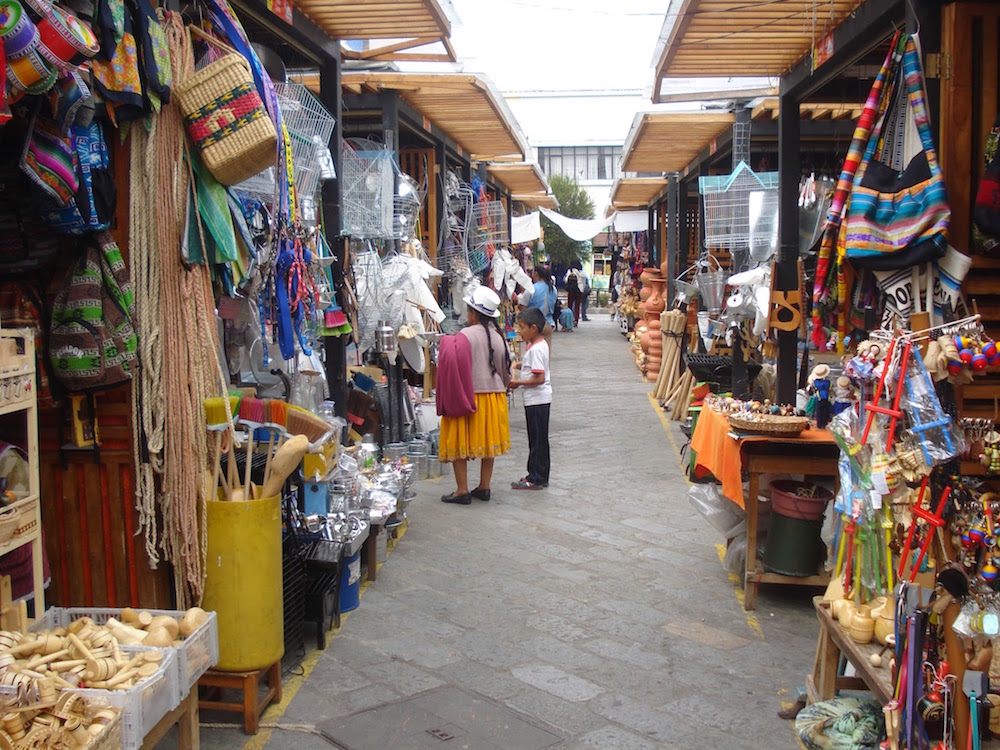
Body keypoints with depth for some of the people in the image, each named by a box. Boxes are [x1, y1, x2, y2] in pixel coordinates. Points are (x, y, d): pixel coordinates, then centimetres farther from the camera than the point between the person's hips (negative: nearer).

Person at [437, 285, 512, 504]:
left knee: (459, 444, 4)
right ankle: (484, 487, 19)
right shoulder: (498, 337, 3)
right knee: (488, 443, 13)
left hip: (470, 397, -6)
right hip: (495, 396, 6)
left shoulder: (464, 336, -15)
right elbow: (506, 371, 11)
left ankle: (462, 490, 4)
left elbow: (455, 369, -18)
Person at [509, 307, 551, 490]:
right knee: (538, 439, 14)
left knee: (537, 440, -2)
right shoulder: (538, 345, 10)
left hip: (537, 400, -10)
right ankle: (540, 476, 21)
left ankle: (536, 479, 4)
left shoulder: (536, 349, -20)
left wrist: (518, 382, -18)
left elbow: (539, 378, -25)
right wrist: (519, 365, 5)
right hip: (537, 399, 10)